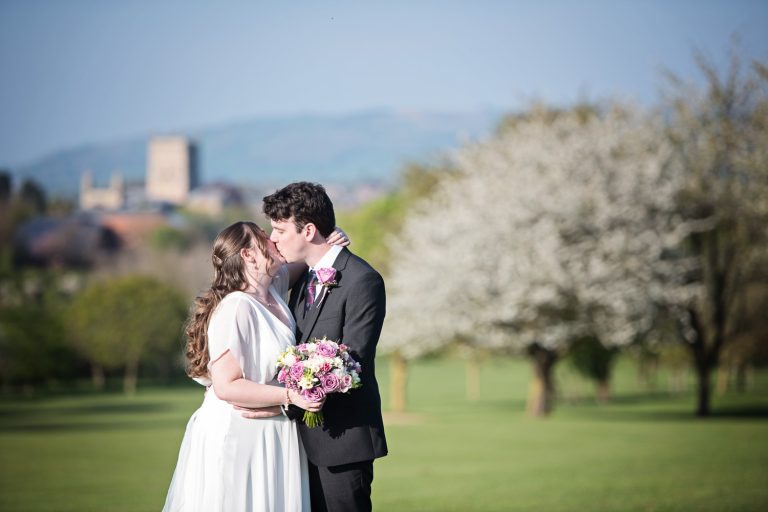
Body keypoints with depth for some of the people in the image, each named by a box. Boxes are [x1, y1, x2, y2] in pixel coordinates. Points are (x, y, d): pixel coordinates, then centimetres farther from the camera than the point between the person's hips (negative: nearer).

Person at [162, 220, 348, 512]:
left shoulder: (273, 289, 5)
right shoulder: (235, 308, -19)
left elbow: (303, 263, 27)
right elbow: (227, 387, -23)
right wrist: (291, 396, -23)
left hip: (270, 438, 8)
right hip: (235, 437, -8)